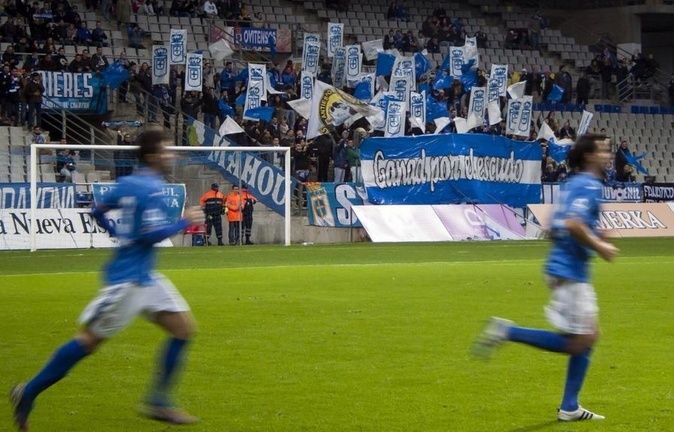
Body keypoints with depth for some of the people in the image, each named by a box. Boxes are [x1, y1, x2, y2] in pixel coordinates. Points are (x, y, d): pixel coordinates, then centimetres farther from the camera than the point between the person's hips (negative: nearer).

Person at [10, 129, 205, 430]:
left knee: (184, 328, 6)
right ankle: (28, 394, 8)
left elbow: (98, 211, 20)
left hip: (145, 278, 10)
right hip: (127, 280, -10)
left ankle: (158, 402, 10)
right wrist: (184, 223, -13)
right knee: (90, 339, -3)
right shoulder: (151, 188, -17)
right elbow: (151, 235, -24)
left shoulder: (127, 184, 10)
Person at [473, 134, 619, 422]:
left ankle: (569, 408, 14)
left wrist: (594, 236, 18)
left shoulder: (576, 184, 16)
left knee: (589, 336, 12)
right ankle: (507, 332, -9)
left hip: (568, 269, 10)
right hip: (569, 271, -10)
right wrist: (599, 246, -15)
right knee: (578, 342, -9)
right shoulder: (588, 185, -13)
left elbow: (555, 227, 21)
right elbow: (573, 223, -27)